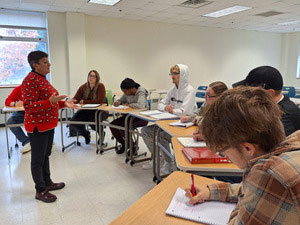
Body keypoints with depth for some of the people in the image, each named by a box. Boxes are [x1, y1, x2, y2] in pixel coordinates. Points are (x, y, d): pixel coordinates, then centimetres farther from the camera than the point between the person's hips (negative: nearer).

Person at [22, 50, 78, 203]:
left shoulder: (42, 79, 12)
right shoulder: (30, 80, -18)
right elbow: (28, 106, -23)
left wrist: (64, 103, 7)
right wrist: (50, 101, -33)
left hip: (48, 125, 9)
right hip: (37, 126, -9)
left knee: (45, 155, 20)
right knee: (38, 159, 4)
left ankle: (47, 183, 35)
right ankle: (40, 191, 18)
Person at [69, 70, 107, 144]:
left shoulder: (100, 86, -11)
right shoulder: (83, 87, 2)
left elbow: (100, 100, -21)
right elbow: (76, 99, -4)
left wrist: (84, 101, -18)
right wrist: (72, 101, -30)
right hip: (86, 110, 5)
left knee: (93, 124, -32)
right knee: (73, 121, -17)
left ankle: (101, 133, 9)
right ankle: (86, 133, 17)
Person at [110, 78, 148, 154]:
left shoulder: (141, 93, -20)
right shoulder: (127, 93, 3)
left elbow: (141, 105, -38)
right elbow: (121, 100, 19)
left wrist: (129, 105, -22)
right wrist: (118, 102, -6)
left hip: (141, 118, -8)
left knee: (123, 127, -28)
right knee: (113, 125, -4)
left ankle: (133, 146, -2)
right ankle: (124, 144, 14)